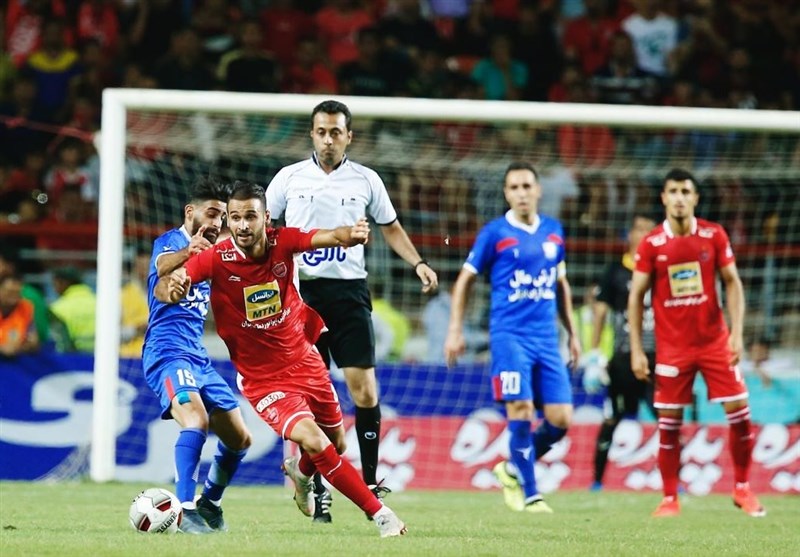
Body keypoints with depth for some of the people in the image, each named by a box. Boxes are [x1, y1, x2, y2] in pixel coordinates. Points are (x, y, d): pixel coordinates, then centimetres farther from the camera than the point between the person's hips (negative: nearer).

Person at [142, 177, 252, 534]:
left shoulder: (211, 255, 18)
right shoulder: (171, 241, -7)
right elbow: (163, 266, -31)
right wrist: (187, 252, -56)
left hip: (199, 358, 9)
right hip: (168, 353, -9)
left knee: (239, 440, 11)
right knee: (197, 419, -31)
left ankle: (209, 503, 32)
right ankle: (186, 510, -36)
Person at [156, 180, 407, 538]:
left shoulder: (282, 242, -14)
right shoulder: (217, 258, -21)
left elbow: (328, 238, -30)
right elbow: (164, 288, -29)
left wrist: (351, 234, -53)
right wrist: (171, 288, -53)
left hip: (305, 363, 4)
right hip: (263, 381, -4)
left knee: (337, 443, 21)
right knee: (315, 442, -24)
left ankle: (300, 471, 57)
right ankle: (379, 513, -12)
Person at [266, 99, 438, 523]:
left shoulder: (365, 180, 7)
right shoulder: (290, 178, 6)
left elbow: (390, 227, 17)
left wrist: (418, 263, 3)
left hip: (349, 292, 0)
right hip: (302, 292, 0)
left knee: (364, 389, -9)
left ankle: (370, 483, 1)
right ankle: (318, 490, 5)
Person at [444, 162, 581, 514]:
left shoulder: (553, 231, 12)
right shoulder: (494, 233, -1)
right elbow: (465, 280, 5)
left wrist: (572, 332, 22)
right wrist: (455, 330, -1)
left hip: (547, 338, 5)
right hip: (510, 335, -5)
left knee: (560, 419, -2)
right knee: (521, 412, -15)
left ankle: (513, 469, 21)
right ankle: (530, 495, -6)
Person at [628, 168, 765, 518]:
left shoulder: (714, 236, -2)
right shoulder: (651, 244, -5)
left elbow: (732, 283, 3)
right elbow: (636, 297, 0)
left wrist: (737, 333, -7)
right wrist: (636, 350, -5)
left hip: (715, 341, 1)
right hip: (672, 347, -1)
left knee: (739, 411, -2)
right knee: (669, 423, -1)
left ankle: (742, 489, 13)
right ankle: (670, 499, 8)